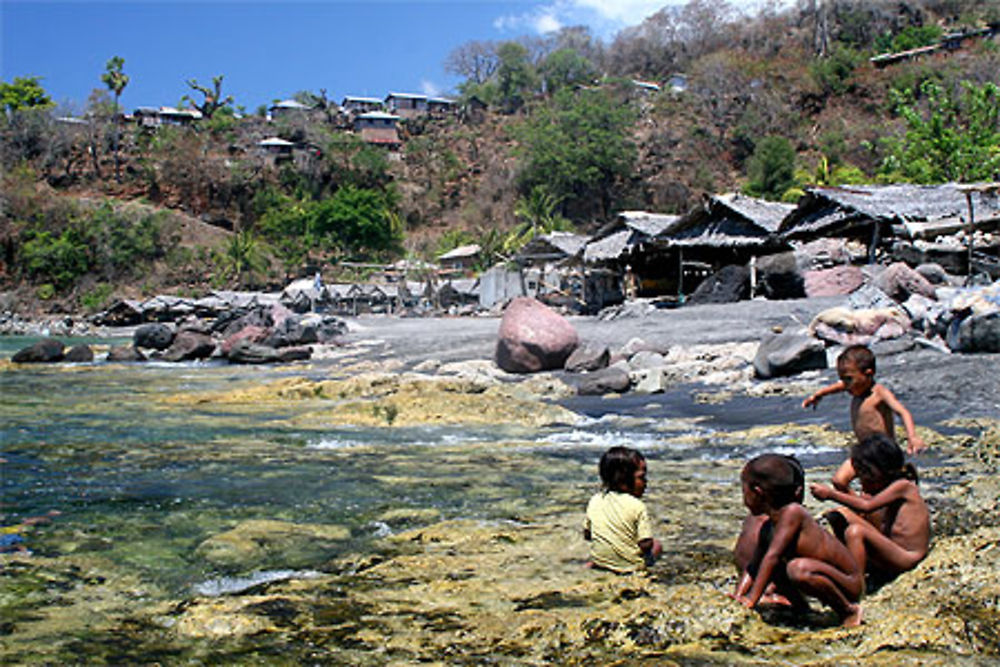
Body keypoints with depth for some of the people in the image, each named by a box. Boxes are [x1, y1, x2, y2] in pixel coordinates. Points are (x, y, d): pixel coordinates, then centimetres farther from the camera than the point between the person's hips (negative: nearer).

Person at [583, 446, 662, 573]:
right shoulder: (637, 506, -16)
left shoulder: (595, 501, -1)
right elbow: (646, 544, -18)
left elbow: (587, 535, 8)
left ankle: (593, 564, 14)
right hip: (629, 564, -4)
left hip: (599, 560, 4)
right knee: (657, 545, 19)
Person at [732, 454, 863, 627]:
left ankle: (849, 610, -14)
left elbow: (772, 556, -28)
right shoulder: (767, 529, 3)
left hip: (850, 583, -9)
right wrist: (738, 598, -2)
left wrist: (752, 598, -30)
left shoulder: (792, 512, -23)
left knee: (798, 568, -36)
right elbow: (753, 567, 11)